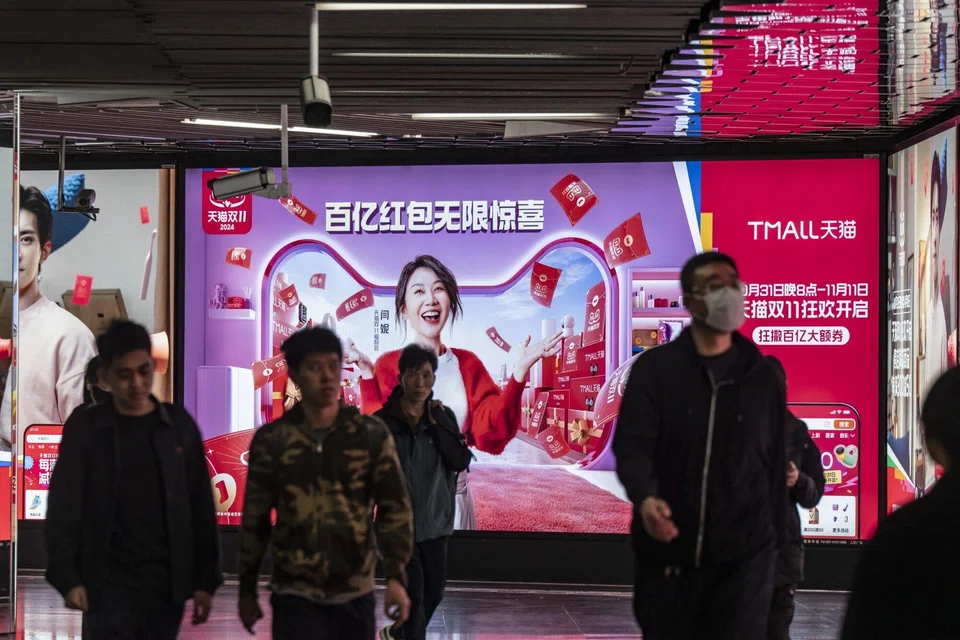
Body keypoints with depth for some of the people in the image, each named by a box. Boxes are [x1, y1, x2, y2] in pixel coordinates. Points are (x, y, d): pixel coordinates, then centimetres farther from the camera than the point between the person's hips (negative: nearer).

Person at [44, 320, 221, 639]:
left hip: (166, 582, 2)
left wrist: (206, 580, 2)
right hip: (108, 583, -2)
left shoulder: (179, 424, 5)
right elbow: (63, 507, -1)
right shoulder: (85, 427, 0)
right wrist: (67, 577, -11)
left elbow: (201, 508, 6)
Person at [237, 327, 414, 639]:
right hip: (295, 596, -1)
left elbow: (394, 508, -2)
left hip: (355, 594, 1)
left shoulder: (371, 434, -1)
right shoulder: (271, 439, -1)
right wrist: (247, 589, 8)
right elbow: (255, 519, 6)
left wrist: (396, 576, -12)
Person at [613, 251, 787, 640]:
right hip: (668, 550, -1)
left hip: (744, 553, 1)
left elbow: (775, 462, 10)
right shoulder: (654, 368, -1)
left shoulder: (762, 377, 6)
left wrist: (773, 537, 10)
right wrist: (645, 498, -30)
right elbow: (631, 444, -10)